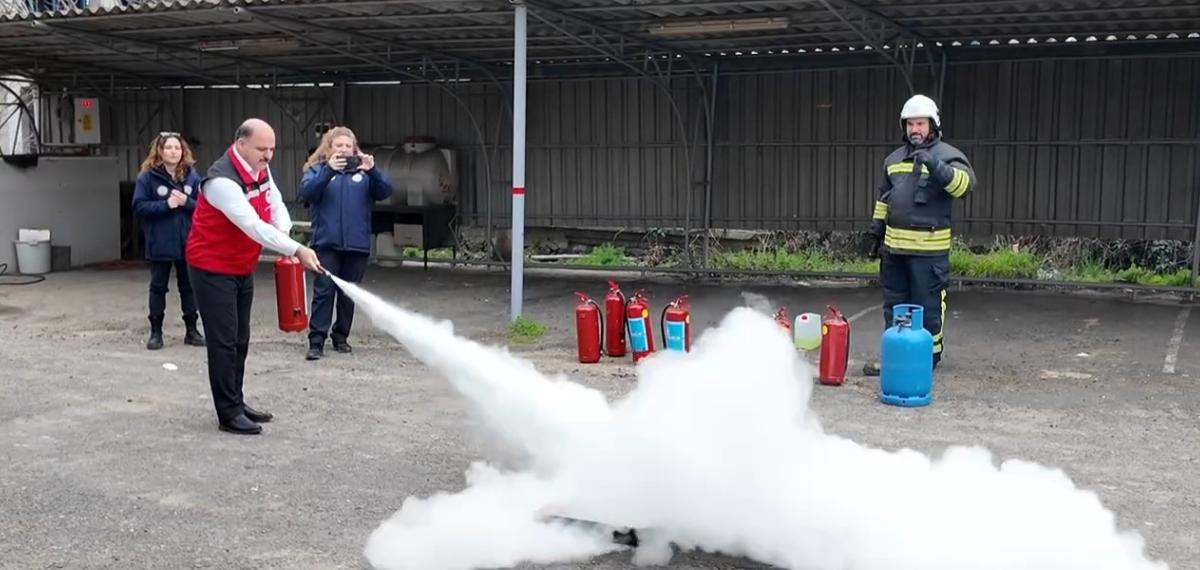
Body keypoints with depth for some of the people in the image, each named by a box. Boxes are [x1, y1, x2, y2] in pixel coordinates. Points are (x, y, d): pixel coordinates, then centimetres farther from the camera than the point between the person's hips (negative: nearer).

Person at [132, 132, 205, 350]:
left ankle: (191, 330, 22)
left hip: (188, 243, 2)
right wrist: (166, 204, -18)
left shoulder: (192, 176, 2)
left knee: (188, 286, 11)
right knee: (158, 287, 8)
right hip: (160, 244, -2)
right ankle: (156, 332, 17)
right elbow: (139, 207, -8)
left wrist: (186, 202, -16)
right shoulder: (147, 177, -5)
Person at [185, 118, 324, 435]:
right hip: (213, 269, -9)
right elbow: (254, 226, -34)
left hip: (243, 268, 9)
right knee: (224, 341, -6)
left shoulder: (260, 169, -1)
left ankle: (236, 402, 26)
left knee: (240, 340, 15)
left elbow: (275, 205, 5)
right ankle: (229, 414, 0)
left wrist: (284, 235, -18)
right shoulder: (222, 180, -28)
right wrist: (297, 250, -38)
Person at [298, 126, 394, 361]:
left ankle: (341, 337, 21)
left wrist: (372, 171, -21)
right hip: (326, 243, -2)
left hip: (357, 244, 2)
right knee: (323, 292, -6)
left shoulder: (363, 171, 9)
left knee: (348, 294, 9)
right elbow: (307, 193, -13)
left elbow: (385, 192, -4)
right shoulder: (317, 169, 6)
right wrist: (329, 170, -25)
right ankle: (316, 341, -5)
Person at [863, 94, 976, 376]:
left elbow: (965, 183, -23)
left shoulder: (947, 155, -5)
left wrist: (937, 167, -36)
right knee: (894, 304, 13)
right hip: (894, 246, 7)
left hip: (929, 248, -6)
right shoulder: (894, 159, 16)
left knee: (927, 306, 0)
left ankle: (930, 356, 11)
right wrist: (877, 229, 22)